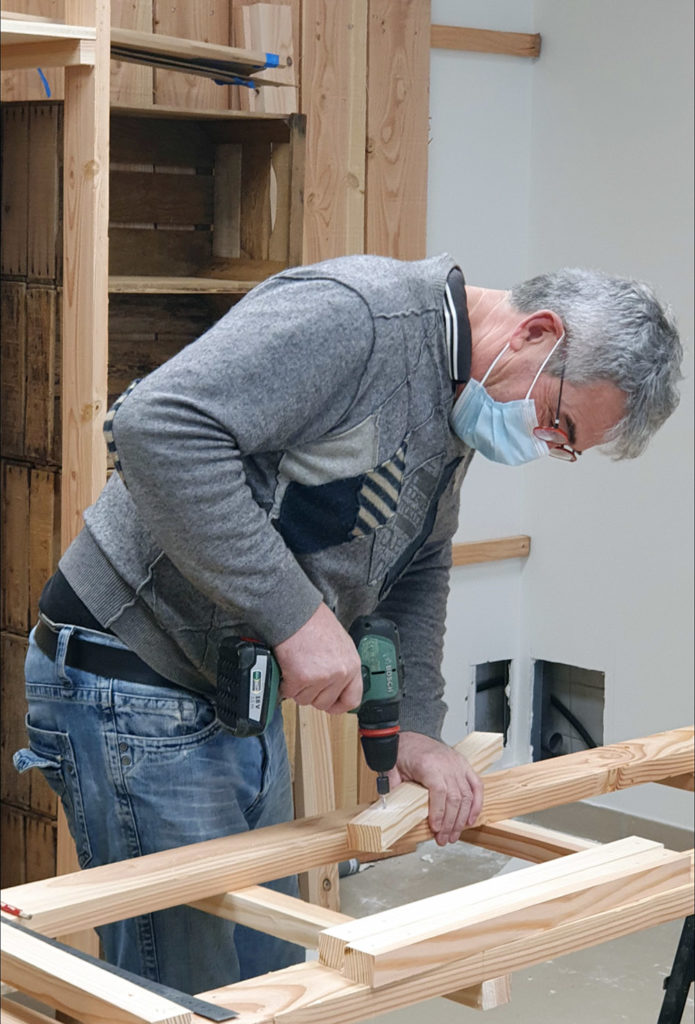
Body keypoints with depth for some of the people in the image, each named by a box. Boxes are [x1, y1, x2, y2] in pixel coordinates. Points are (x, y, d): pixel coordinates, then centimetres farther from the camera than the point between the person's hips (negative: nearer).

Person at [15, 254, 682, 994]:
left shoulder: (457, 405, 9)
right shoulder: (354, 315, -23)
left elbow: (418, 570, 18)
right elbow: (158, 427, -34)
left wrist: (414, 727, 4)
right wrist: (295, 615, -32)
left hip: (242, 695, 10)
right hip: (136, 695, -10)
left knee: (269, 975, 17)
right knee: (194, 994, -3)